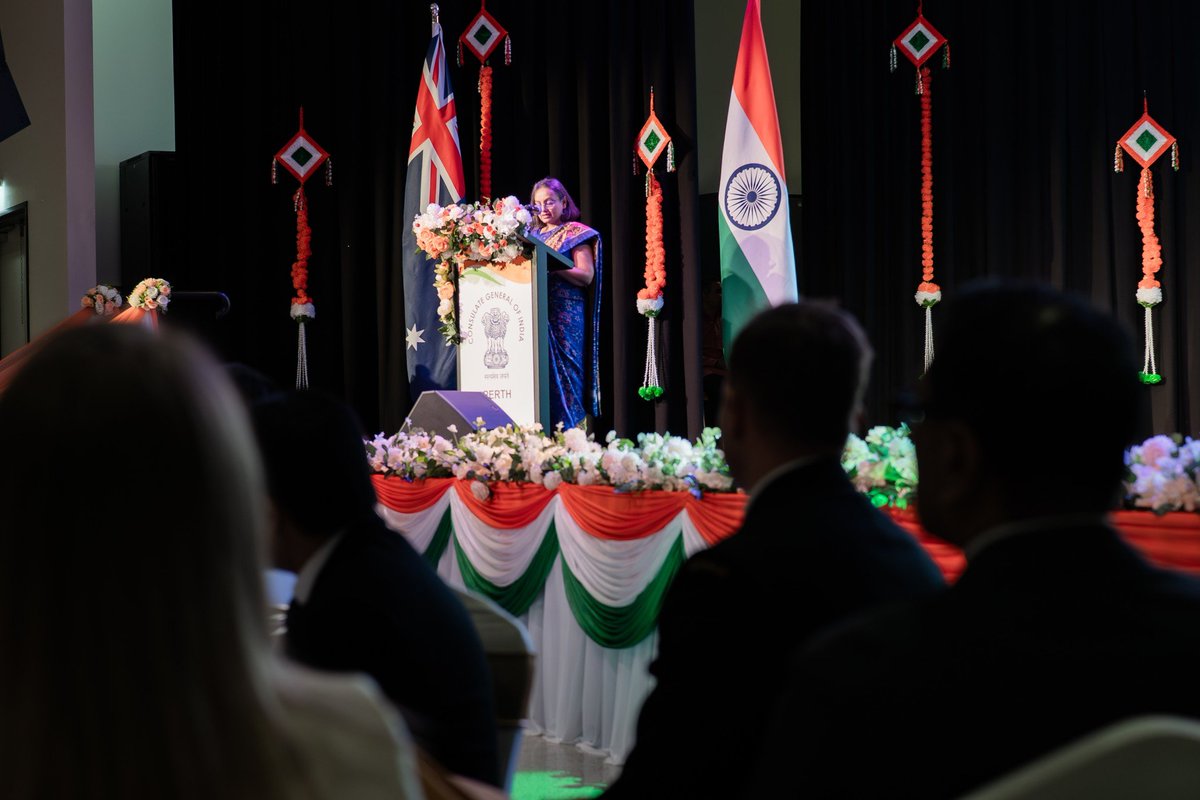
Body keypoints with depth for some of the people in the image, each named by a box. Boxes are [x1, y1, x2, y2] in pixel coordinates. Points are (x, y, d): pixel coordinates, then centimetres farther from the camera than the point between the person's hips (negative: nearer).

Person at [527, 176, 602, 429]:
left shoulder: (575, 233, 2)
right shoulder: (532, 233, 19)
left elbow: (587, 276, -8)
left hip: (564, 315, -5)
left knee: (563, 371, -8)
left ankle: (569, 432, -8)